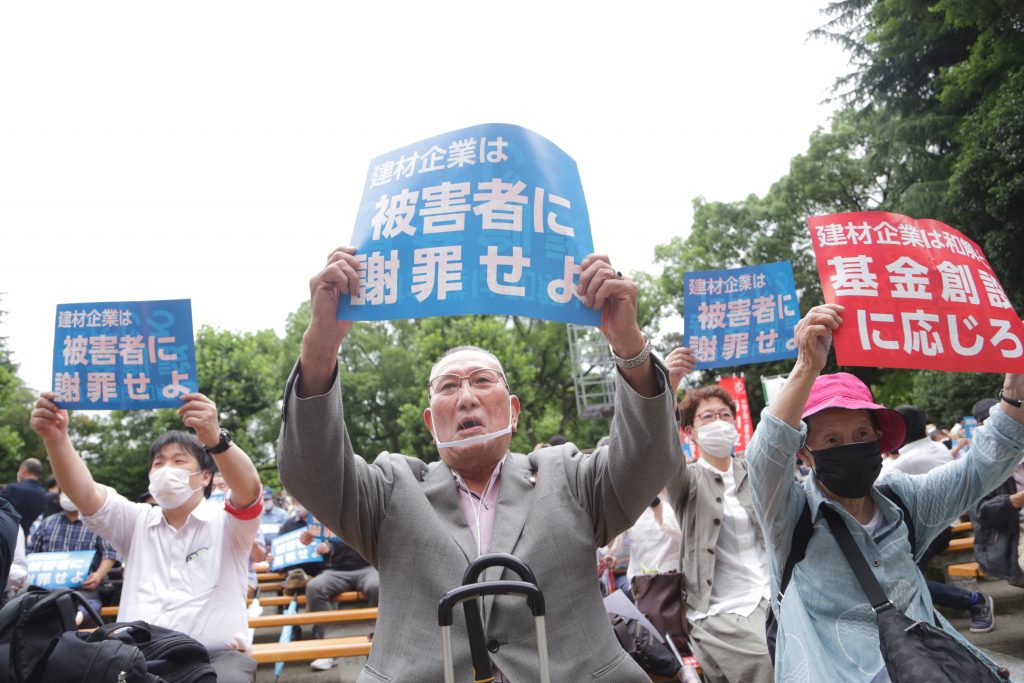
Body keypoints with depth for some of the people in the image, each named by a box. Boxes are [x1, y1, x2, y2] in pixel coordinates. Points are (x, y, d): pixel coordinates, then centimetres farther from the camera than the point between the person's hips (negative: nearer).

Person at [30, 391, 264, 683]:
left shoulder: (226, 522, 2)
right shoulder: (137, 521, 17)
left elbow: (249, 488, -21)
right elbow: (84, 493, 1)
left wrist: (215, 438, -40)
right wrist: (56, 439, -18)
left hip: (215, 657, -4)